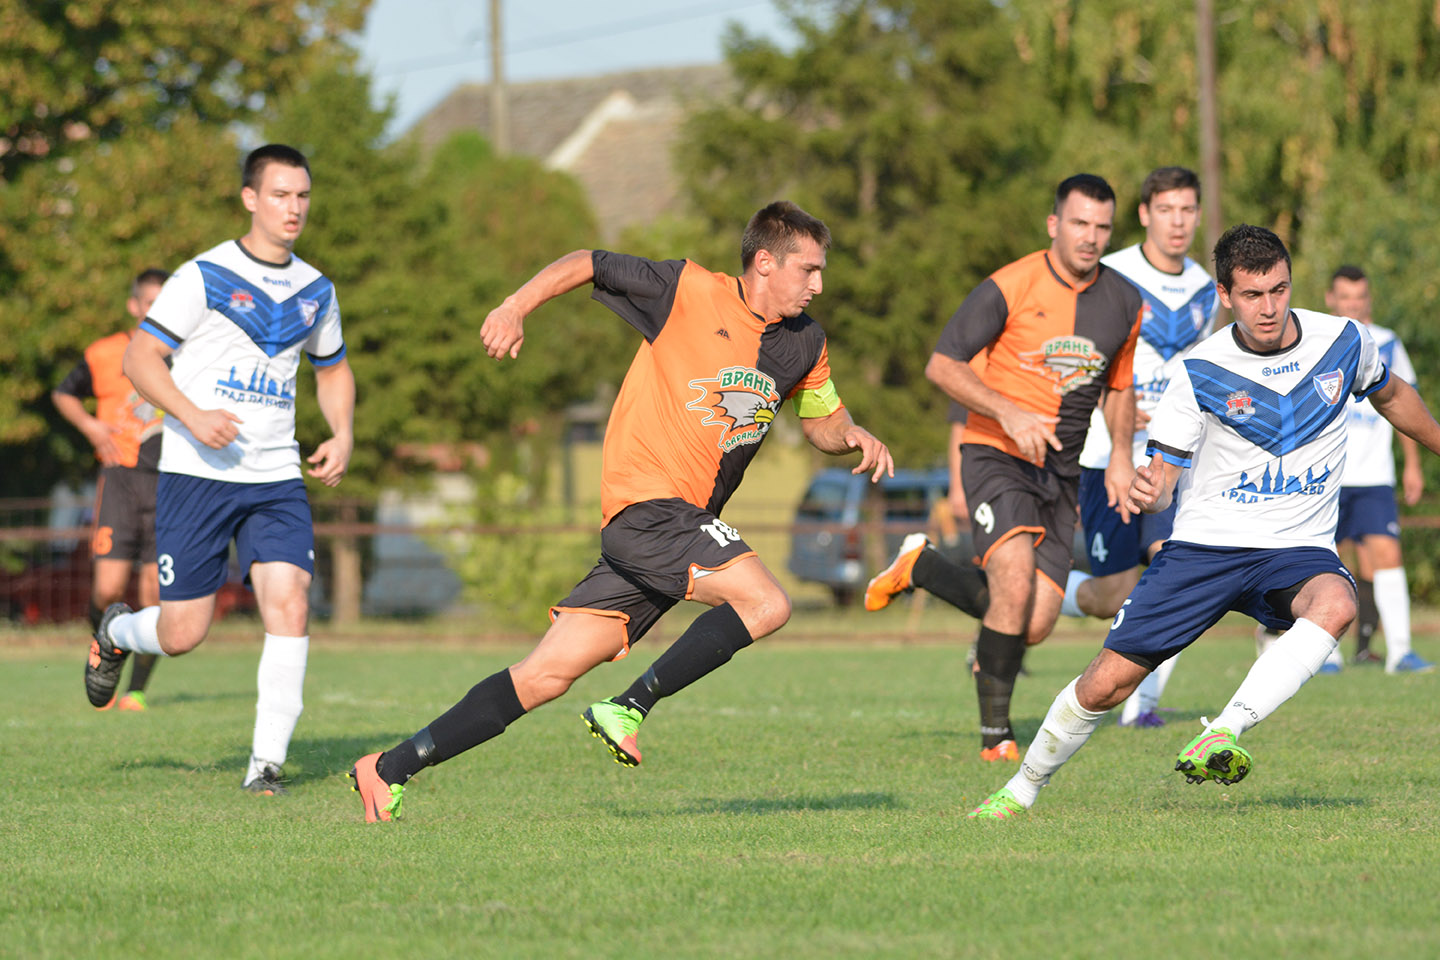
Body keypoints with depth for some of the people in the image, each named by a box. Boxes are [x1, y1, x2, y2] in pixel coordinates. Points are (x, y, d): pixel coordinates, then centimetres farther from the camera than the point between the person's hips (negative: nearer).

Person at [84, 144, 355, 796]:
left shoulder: (315, 291, 11)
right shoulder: (205, 277, -6)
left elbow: (332, 369, 27)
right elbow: (138, 358, -7)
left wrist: (343, 434, 9)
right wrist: (193, 416, -22)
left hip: (277, 479, 4)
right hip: (197, 474, -4)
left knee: (289, 607, -15)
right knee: (183, 634, -2)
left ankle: (267, 761, -9)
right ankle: (116, 633, 34)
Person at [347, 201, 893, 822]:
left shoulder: (804, 344, 13)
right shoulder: (689, 291, -6)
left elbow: (821, 422, 27)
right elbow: (588, 264, 3)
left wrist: (852, 435, 5)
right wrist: (517, 306, -8)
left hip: (685, 525, 7)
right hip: (646, 502, -7)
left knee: (546, 676, 2)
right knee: (766, 604, -23)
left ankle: (391, 769, 6)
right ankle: (630, 709, -14)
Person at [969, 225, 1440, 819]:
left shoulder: (1344, 341, -2)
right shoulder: (1202, 370, -8)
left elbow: (1390, 395, 21)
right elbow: (1163, 473, -6)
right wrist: (1147, 493, -29)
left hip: (1298, 548, 1)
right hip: (1206, 544, -1)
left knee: (1334, 606, -37)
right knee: (1106, 682, -6)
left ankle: (1222, 735, -44)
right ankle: (1023, 789, 18)